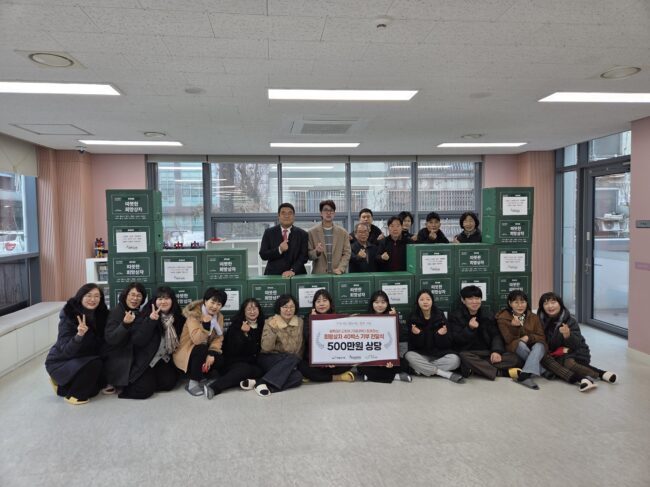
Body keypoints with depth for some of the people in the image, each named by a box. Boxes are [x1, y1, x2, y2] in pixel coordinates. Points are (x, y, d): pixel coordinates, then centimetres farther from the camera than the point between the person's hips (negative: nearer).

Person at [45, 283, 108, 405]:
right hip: (60, 362, -6)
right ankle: (73, 394, -6)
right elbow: (66, 351, -32)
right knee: (93, 364, -29)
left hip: (80, 359, 6)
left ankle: (63, 385, 25)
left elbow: (100, 344, -1)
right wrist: (79, 335, -47)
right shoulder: (68, 316, -24)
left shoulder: (101, 314, -9)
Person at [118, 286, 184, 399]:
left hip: (165, 360, 4)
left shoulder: (178, 318, -1)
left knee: (168, 383, -19)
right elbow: (137, 341, -22)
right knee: (144, 390, -19)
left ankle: (152, 379, 13)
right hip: (145, 360, -3)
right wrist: (150, 321, -30)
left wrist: (176, 348, -5)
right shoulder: (145, 315, -12)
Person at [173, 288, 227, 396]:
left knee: (220, 359, -23)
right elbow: (197, 340, -31)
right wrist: (205, 324, -43)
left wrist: (211, 354, -24)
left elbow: (218, 338, -8)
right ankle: (193, 383, -18)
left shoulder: (219, 316, -1)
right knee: (202, 349, -35)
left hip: (205, 350, 5)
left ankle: (203, 377, 4)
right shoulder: (194, 314, -19)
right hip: (188, 351, -5)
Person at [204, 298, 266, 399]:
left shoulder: (261, 325, 7)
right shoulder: (236, 325, -3)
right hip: (235, 362, -4)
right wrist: (243, 333, -22)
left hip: (253, 363, 4)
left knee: (259, 371, -29)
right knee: (245, 369, -35)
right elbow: (233, 350, -12)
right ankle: (214, 386, -45)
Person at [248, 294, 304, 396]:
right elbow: (266, 348, -16)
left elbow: (299, 346, 7)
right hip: (269, 359, -3)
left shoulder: (300, 322, 4)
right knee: (292, 359, -32)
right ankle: (261, 383, -36)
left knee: (297, 377, -30)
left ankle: (258, 383, -32)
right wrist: (273, 329, -26)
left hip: (290, 363, 3)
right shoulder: (270, 322, -5)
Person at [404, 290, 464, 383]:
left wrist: (442, 335, -26)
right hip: (420, 355, 0)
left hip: (440, 354, 1)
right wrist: (416, 335, -27)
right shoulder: (413, 318, -3)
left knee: (455, 360, -28)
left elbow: (446, 344, -4)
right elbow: (413, 344, -6)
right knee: (409, 356, -32)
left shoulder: (440, 316, -2)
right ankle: (447, 374, -28)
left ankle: (422, 369, -17)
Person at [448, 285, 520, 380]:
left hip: (487, 353, 3)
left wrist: (497, 351, -16)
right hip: (468, 353, -3)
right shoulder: (455, 316, 3)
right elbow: (457, 340, -5)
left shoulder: (488, 315, 14)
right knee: (464, 357, -39)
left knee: (514, 358, -19)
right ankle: (500, 372, -29)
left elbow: (496, 335, 5)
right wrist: (469, 328, -23)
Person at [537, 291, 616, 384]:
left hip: (574, 352, -2)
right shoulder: (541, 321, -4)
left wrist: (567, 335, -38)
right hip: (554, 355, 2)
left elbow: (576, 344, -17)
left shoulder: (570, 321, -9)